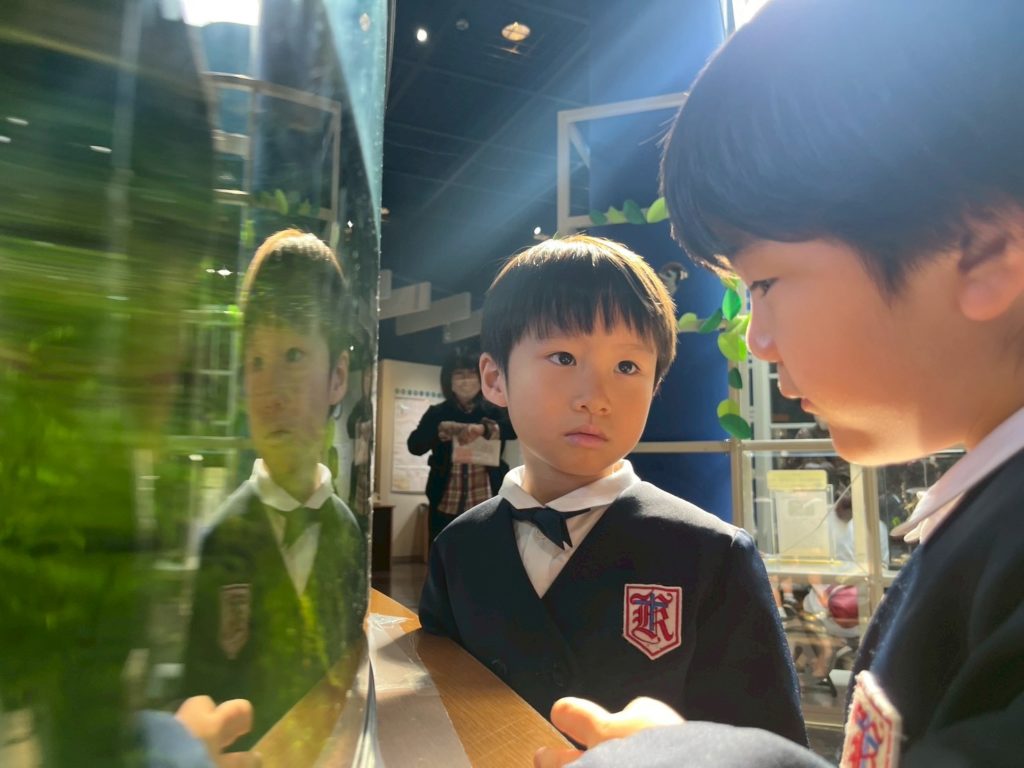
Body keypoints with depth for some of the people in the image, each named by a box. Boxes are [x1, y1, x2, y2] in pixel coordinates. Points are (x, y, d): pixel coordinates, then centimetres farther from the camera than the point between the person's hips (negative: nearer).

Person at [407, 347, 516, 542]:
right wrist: (440, 430, -22)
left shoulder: (493, 411, 4)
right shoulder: (437, 413, 7)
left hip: (486, 509, -1)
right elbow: (414, 446, -4)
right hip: (446, 509, 1)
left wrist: (485, 428, -30)